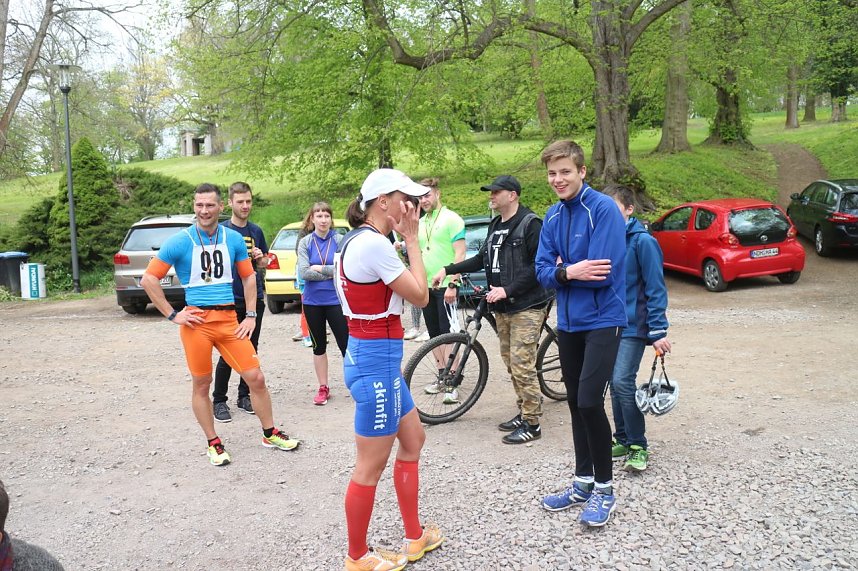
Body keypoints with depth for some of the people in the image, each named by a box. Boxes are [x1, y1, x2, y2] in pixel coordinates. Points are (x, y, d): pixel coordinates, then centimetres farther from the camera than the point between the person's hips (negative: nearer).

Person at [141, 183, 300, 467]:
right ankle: (213, 443, 22)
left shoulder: (233, 238, 5)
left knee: (256, 378, 2)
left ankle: (270, 434, 19)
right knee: (201, 384, 6)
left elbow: (249, 276, 15)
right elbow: (148, 279, -3)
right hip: (197, 321, -2)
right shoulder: (180, 242, -5)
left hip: (229, 319, 3)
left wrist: (251, 315, 7)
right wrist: (172, 315, -6)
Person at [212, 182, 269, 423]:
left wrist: (260, 258, -3)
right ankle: (219, 400, 10)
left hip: (255, 299, 5)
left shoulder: (256, 231, 10)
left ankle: (244, 395, 23)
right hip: (231, 300, -5)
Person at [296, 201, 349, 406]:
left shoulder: (340, 240, -4)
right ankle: (323, 388, 24)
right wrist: (331, 273, -13)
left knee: (345, 343, -1)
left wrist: (320, 269, -11)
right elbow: (303, 272, -11)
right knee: (319, 345, 13)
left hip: (336, 300, -2)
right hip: (313, 302, 2)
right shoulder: (305, 242, 0)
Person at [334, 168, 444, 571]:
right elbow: (420, 296, -14)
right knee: (372, 465, 3)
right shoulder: (374, 243, -20)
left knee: (413, 440, 20)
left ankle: (414, 538, 33)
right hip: (376, 360, -11)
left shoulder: (357, 240, 11)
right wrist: (412, 239, -9)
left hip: (372, 355, 11)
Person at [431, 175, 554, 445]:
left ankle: (532, 423, 2)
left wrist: (507, 290, -20)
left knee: (522, 366, -8)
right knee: (511, 363, 13)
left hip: (526, 306, -8)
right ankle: (523, 413, 26)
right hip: (502, 307, 8)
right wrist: (448, 269, 12)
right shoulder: (495, 226, 16)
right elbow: (482, 259, 21)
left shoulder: (530, 224, -10)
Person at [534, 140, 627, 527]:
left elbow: (603, 271, -22)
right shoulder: (553, 216, 7)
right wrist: (569, 271, -18)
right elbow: (543, 272, 1)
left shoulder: (603, 209, -14)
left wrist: (563, 270, -9)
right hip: (568, 321, 7)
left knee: (589, 401, -12)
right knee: (576, 403, 13)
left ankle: (604, 489, 7)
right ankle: (583, 483, 27)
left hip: (602, 320, -7)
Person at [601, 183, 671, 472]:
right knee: (615, 383, 11)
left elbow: (655, 288, -12)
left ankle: (638, 446, 0)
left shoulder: (642, 241, -11)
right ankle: (623, 440, 24)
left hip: (632, 325, -6)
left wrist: (658, 332, -15)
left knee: (622, 382, -14)